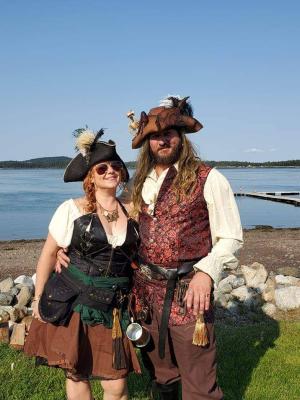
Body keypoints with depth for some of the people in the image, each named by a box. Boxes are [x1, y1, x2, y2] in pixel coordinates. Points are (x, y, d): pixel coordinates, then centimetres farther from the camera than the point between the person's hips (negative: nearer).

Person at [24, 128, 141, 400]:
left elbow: (135, 256, 15)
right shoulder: (72, 209, -6)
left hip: (115, 308, 2)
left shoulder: (131, 212, 3)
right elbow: (49, 254, 0)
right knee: (76, 374, 10)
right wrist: (38, 299, 1)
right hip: (72, 304, -2)